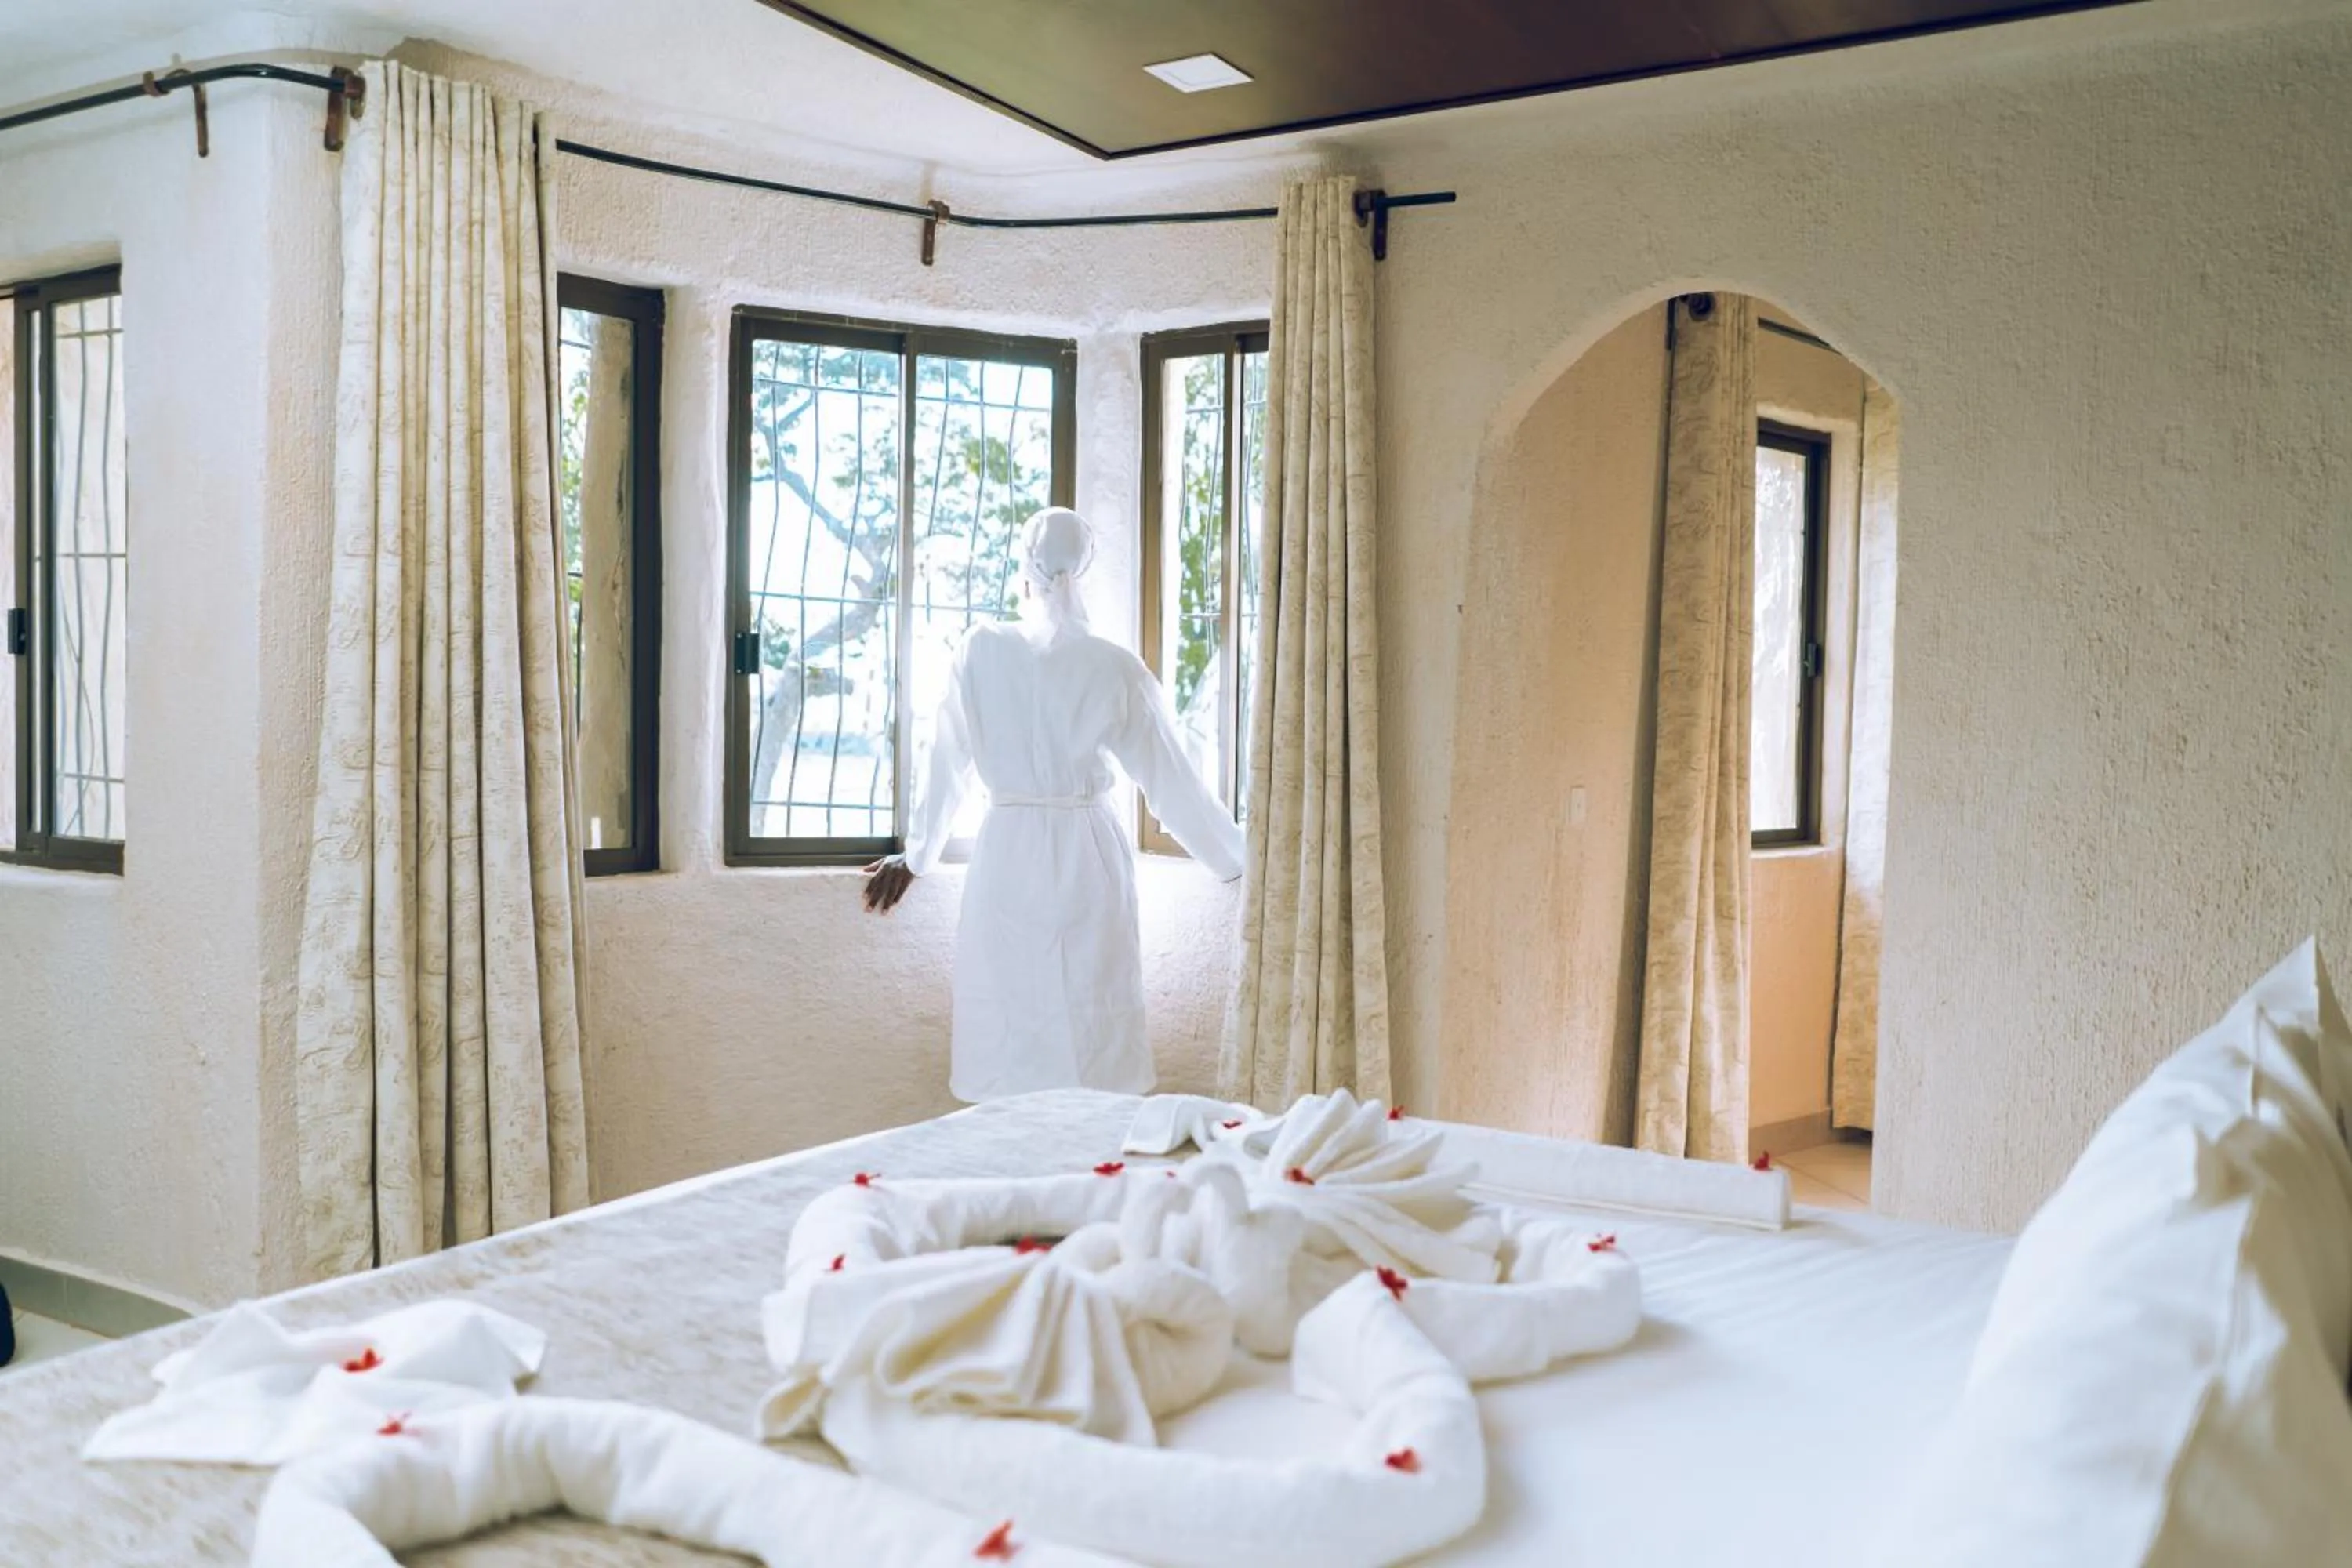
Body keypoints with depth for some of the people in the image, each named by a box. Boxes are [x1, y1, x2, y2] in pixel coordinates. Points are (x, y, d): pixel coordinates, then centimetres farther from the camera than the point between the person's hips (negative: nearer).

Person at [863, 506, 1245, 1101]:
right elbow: (1170, 779, -1)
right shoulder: (1115, 668, -5)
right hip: (1089, 857, -1)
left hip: (1007, 855, 1)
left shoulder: (981, 651, -2)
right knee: (1091, 1022, 5)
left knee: (1009, 1022, 7)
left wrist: (915, 855, 19)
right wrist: (1240, 860, 9)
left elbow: (946, 765, 6)